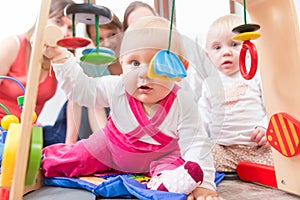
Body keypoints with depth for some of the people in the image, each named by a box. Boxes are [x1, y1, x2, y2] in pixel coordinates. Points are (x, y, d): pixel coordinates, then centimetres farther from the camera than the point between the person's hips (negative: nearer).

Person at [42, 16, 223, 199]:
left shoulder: (183, 103, -30)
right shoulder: (116, 88, -22)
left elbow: (196, 144, -27)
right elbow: (80, 88, -9)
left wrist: (203, 184, -35)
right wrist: (60, 57, -15)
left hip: (161, 155, -1)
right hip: (111, 148, 3)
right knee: (75, 158, 7)